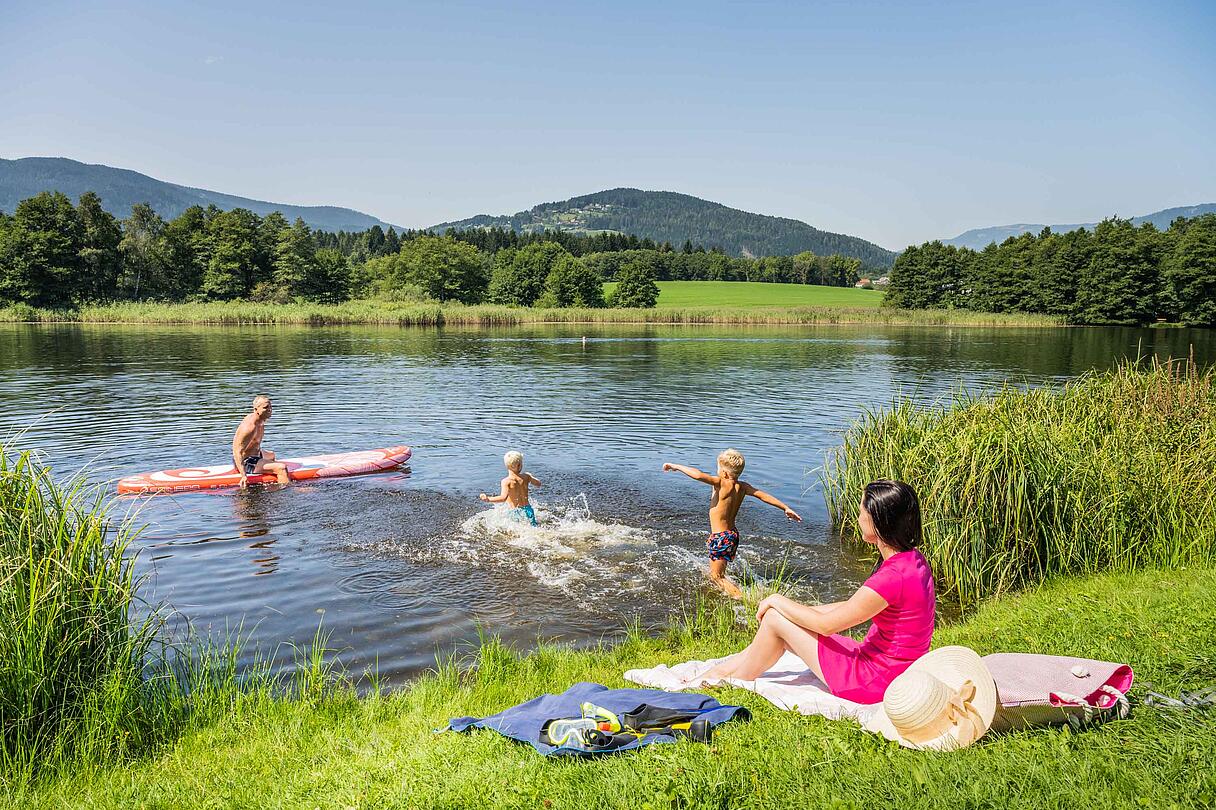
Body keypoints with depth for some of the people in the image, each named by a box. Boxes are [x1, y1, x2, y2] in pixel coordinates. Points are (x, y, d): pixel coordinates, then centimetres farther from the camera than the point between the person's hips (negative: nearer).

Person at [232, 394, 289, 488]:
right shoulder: (249, 426, -29)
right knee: (281, 468, -26)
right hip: (246, 463, -11)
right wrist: (243, 476, -38)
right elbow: (237, 452, -32)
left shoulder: (260, 421, 2)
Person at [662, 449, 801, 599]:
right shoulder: (742, 487, 0)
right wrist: (786, 508, 14)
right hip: (733, 534, 8)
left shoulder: (722, 483, -20)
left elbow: (699, 475, -34)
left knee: (716, 577, 1)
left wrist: (677, 466, -24)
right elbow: (763, 496, 5)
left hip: (720, 538, -8)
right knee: (715, 572, 24)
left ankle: (742, 598, -7)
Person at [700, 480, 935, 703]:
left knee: (774, 619, -4)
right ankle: (706, 678, 21)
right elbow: (853, 606, 12)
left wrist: (778, 601, -3)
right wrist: (800, 610, 9)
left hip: (875, 681, -9)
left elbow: (825, 625, -18)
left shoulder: (893, 576, -29)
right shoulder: (912, 560, 3)